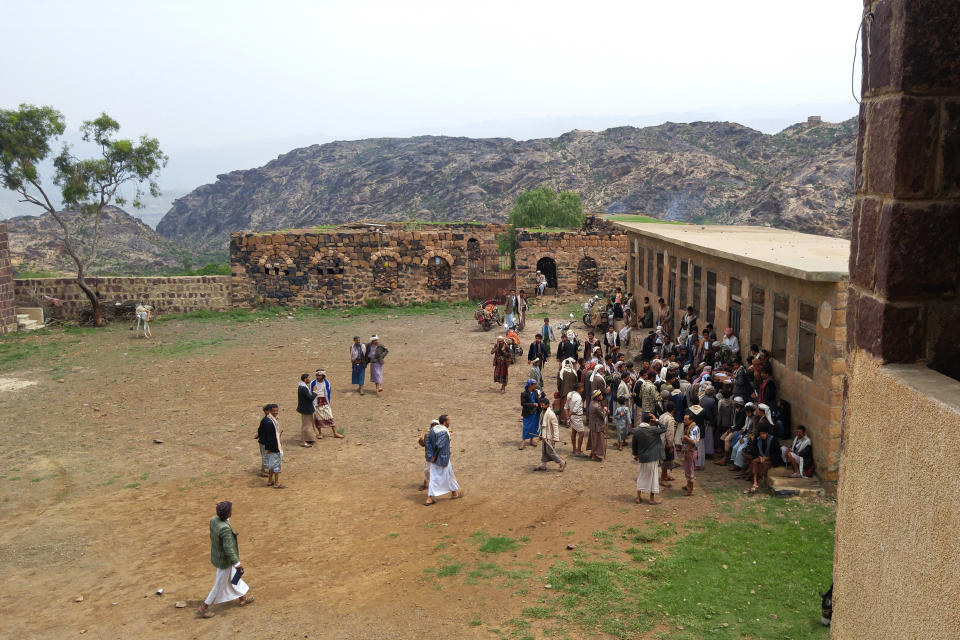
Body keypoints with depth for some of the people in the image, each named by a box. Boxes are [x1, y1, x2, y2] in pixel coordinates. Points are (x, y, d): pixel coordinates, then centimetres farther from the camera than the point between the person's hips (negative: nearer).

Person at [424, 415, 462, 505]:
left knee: (434, 478, 12)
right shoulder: (444, 432, -23)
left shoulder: (433, 429, 1)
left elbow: (428, 441, 1)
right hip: (443, 459, -7)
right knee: (449, 475, 14)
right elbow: (439, 445, -28)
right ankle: (454, 493, 34)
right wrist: (434, 456, -16)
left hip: (434, 459, 7)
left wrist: (431, 455, -1)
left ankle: (429, 499, 10)